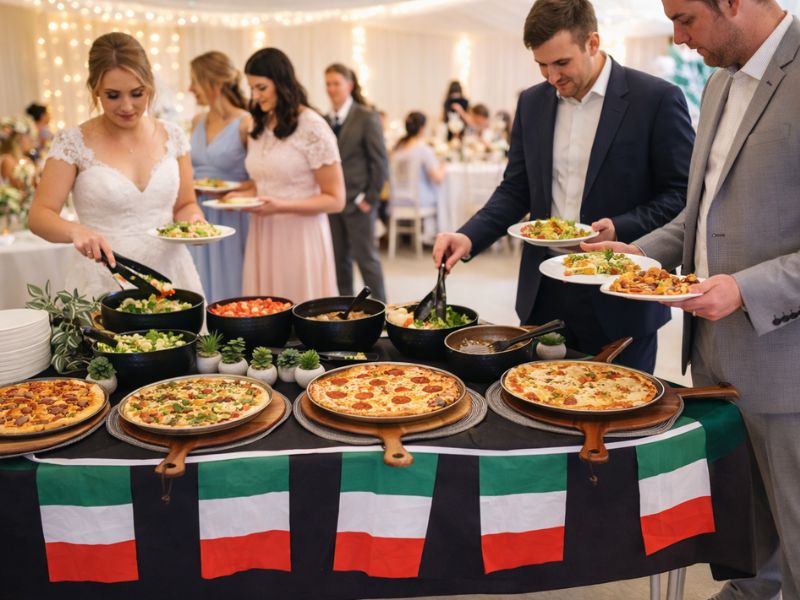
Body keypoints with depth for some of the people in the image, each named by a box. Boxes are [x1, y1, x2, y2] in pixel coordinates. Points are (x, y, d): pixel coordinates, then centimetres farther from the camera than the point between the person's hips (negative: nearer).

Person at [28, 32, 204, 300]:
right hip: (104, 283, -2)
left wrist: (192, 218, -10)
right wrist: (76, 230, -26)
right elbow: (39, 216, -6)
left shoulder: (172, 136, 4)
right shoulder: (72, 143, -5)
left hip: (170, 274, 3)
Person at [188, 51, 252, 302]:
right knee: (201, 287, 9)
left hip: (230, 217, -6)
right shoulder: (197, 122, 10)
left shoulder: (245, 124, -10)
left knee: (228, 287, 1)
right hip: (198, 218, 6)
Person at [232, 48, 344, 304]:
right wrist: (241, 194, 4)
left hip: (299, 235, -6)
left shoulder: (312, 127, -8)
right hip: (262, 234, 6)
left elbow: (335, 199, -9)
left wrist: (280, 206, -19)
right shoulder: (259, 127, 12)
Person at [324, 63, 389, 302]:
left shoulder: (367, 118, -5)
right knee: (339, 258, 11)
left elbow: (380, 161, -7)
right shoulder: (324, 120, 8)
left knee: (366, 257, 0)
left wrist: (370, 198, -10)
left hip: (358, 201, -5)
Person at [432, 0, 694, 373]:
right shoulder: (532, 103, 7)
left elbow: (683, 195, -6)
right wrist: (470, 237, -6)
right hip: (544, 298, 4)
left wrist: (621, 229, -21)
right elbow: (515, 191, 9)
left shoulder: (656, 99, -8)